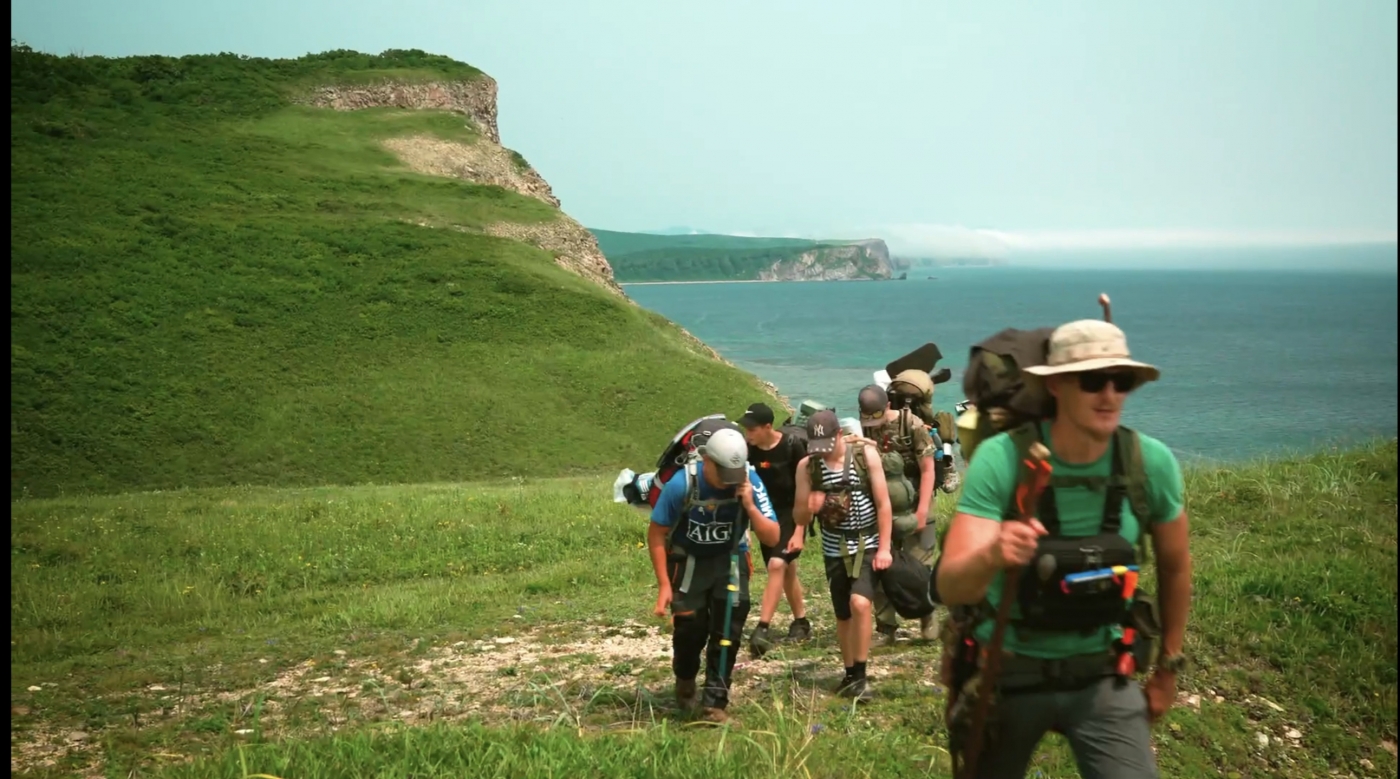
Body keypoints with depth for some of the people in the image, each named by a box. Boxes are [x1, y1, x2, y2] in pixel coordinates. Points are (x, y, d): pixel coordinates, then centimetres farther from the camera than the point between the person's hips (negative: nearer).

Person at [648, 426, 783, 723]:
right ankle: (685, 682, 31)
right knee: (691, 627, -2)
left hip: (730, 559, 2)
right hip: (689, 560, -1)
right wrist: (664, 585, -14)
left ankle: (715, 702, 0)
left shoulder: (750, 482, -19)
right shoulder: (682, 484, -24)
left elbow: (772, 538, -15)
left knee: (729, 627, -11)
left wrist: (750, 507, -31)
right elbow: (656, 534, -13)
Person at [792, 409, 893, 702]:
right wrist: (809, 507, -25)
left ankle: (861, 676, -11)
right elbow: (799, 519, -1)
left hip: (868, 544, -3)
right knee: (843, 615, 10)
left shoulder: (865, 454, -10)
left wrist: (884, 548, -12)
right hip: (834, 548, 3)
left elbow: (883, 503, -7)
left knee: (860, 603, -21)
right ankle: (849, 674, 27)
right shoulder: (807, 466, -6)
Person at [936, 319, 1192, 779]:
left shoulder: (1152, 463, -13)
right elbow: (951, 589, -28)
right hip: (1007, 674, -1)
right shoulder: (1001, 459, -22)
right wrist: (991, 556, -49)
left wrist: (1169, 666, 13)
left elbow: (1175, 566, 6)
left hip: (1103, 677, 1)